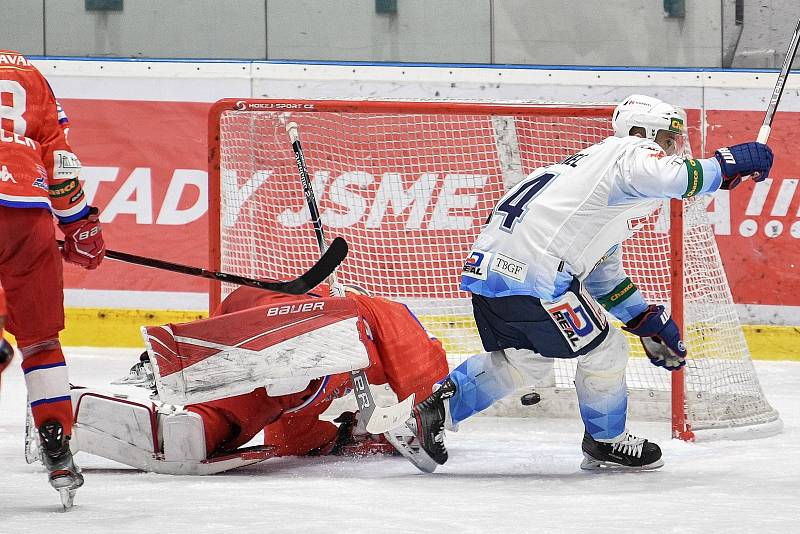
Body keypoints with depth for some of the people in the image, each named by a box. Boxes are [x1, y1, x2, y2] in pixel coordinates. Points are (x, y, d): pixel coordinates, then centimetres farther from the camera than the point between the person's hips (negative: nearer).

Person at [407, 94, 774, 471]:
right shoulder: (629, 154, -1)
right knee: (603, 351, 7)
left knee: (518, 362, 28)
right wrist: (731, 164, -12)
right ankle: (606, 442, 23)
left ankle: (435, 410, 22)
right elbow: (677, 178, -25)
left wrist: (649, 321, 33)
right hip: (530, 270, -10)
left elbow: (603, 272, 35)